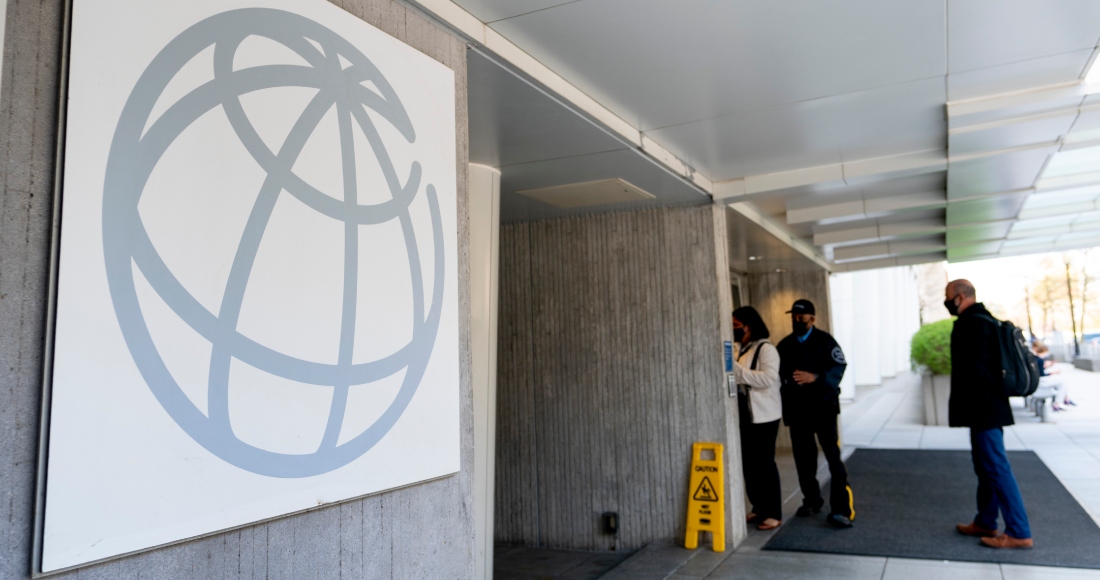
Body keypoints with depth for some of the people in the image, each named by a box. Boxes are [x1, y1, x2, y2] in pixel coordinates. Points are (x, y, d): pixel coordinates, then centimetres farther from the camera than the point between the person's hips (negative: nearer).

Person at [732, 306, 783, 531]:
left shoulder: (766, 349, -10)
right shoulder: (738, 349, 12)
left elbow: (768, 378, -23)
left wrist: (737, 370, -25)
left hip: (763, 415, -7)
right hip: (743, 414, 7)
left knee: (764, 463, -3)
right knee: (748, 463, 11)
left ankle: (774, 513, 7)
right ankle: (758, 508, 23)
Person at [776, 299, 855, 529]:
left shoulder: (824, 340, -2)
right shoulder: (785, 345, 10)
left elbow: (839, 367, -11)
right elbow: (778, 375, 8)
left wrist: (815, 378, -24)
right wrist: (785, 407, -3)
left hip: (823, 406, -4)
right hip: (797, 409, 4)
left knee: (833, 456, -7)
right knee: (803, 457, 10)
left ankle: (842, 509, -4)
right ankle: (812, 501, 26)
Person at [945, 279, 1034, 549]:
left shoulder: (973, 324, -17)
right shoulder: (981, 320, 15)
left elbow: (974, 369, -23)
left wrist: (968, 410, -18)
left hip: (983, 409, -11)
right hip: (988, 407, 11)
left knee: (996, 467, -6)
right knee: (987, 466, 16)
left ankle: (1019, 533, 0)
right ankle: (985, 522, 25)